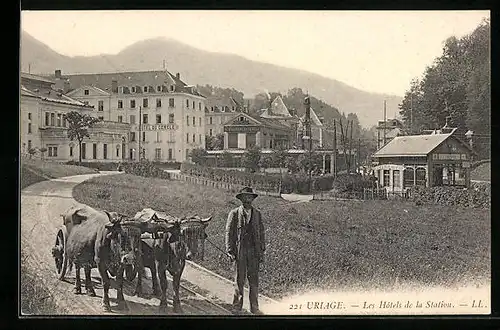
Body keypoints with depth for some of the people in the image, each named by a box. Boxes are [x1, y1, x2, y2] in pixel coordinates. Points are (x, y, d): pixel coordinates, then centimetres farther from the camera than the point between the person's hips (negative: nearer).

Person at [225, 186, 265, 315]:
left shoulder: (257, 214, 11)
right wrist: (230, 251, -7)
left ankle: (254, 307, 13)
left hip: (254, 251, 3)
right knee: (239, 280, 3)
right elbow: (229, 233, 0)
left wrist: (262, 251, 8)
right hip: (239, 251, -3)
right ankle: (237, 305, 15)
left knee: (254, 280, 4)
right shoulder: (234, 214, 1)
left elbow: (261, 233, 13)